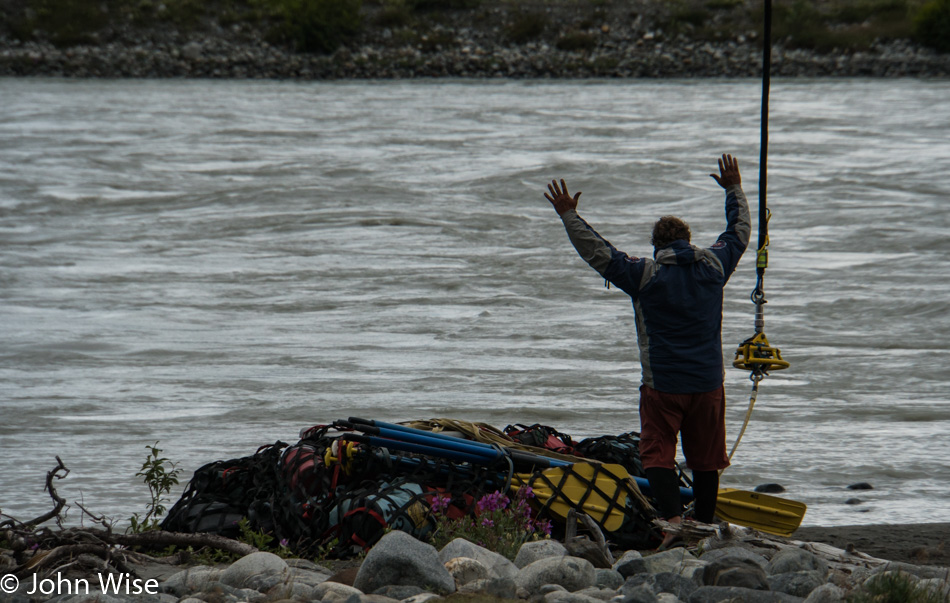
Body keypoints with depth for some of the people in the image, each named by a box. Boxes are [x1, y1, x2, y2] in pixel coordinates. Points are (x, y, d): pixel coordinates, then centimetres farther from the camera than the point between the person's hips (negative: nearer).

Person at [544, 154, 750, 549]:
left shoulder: (645, 274, -7)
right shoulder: (712, 266, 4)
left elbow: (597, 252, -6)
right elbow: (739, 232, 21)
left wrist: (569, 216, 3)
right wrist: (734, 190, 35)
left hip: (663, 383, -4)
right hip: (708, 382, 4)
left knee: (658, 454, -2)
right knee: (705, 458, 11)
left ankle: (673, 519, -20)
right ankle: (704, 527, 16)